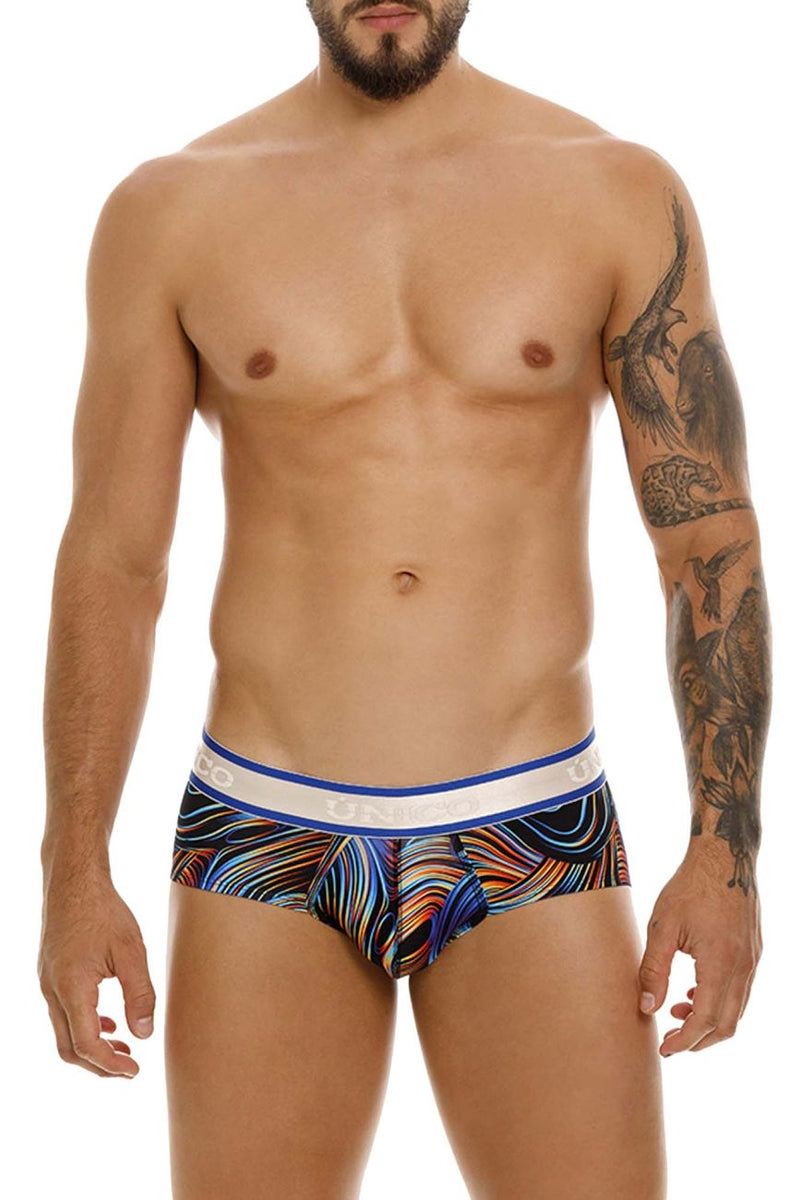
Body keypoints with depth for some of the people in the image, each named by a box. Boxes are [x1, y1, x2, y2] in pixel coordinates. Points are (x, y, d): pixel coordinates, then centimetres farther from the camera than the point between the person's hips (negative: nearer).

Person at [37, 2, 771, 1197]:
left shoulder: (620, 191, 1)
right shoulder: (170, 211, 2)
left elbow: (712, 540, 1)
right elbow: (109, 562, 3)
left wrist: (726, 845, -6)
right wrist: (73, 870, -1)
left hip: (533, 845, 0)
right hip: (265, 848, 1)